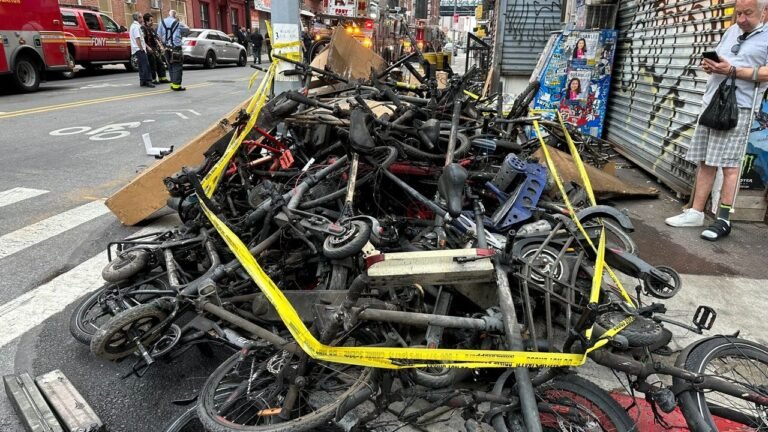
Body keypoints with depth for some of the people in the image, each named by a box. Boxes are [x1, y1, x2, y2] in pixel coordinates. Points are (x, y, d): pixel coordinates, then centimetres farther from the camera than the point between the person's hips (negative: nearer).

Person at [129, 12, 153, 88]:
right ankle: (147, 81, -17)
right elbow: (137, 39, -18)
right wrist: (141, 49, -18)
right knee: (145, 65, -13)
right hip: (139, 49, -11)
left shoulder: (134, 25, 23)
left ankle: (142, 81, 12)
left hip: (136, 50, 11)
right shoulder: (136, 26, -11)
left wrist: (147, 46, 21)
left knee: (142, 66, 11)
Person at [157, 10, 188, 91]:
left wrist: (164, 42, 16)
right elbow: (187, 29, 8)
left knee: (171, 66, 15)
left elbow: (159, 35, 5)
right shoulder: (177, 23, -6)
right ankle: (176, 85, -9)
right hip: (176, 48, -5)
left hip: (167, 48, 5)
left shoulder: (162, 22, 5)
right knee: (177, 67, -4)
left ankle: (173, 83, 18)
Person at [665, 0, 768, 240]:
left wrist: (732, 70, -19)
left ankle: (723, 220, -1)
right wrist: (709, 65, 3)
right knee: (705, 162, 7)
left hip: (737, 108, -7)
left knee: (729, 164, -7)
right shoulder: (731, 32, 20)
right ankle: (696, 213, 12)